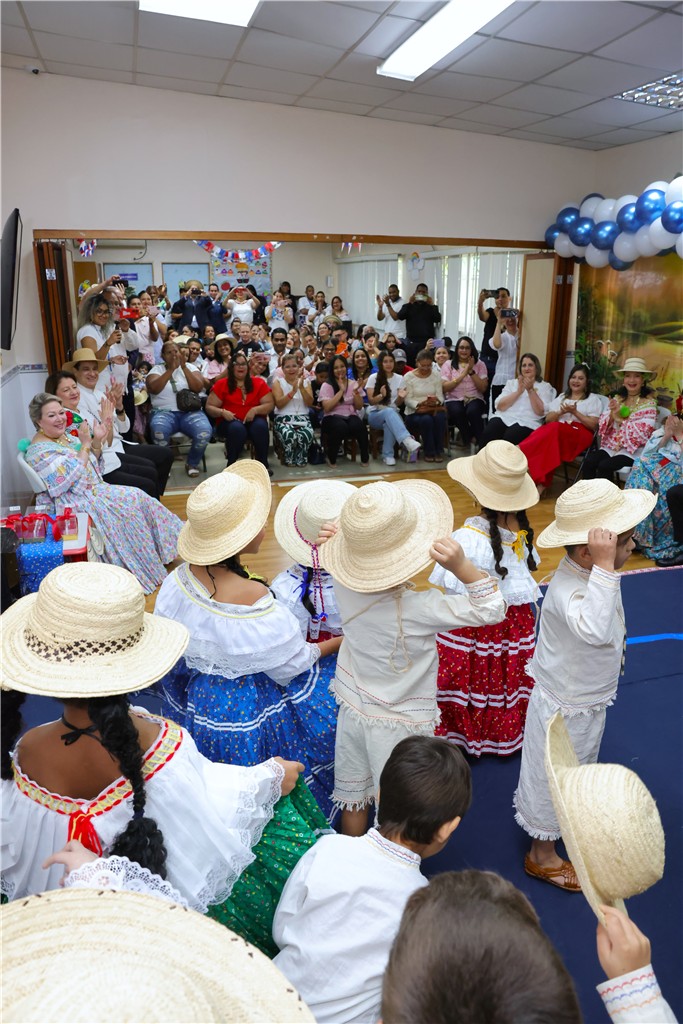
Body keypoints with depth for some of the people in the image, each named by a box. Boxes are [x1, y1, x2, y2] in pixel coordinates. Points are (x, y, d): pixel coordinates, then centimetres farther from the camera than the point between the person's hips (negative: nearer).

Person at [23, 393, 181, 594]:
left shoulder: (64, 436, 10)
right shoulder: (39, 451, -16)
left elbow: (93, 466, 15)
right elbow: (71, 478, -24)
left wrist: (96, 442, -2)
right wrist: (84, 445, -21)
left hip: (92, 491, 9)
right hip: (73, 505, -9)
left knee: (136, 498, -6)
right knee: (127, 506, -20)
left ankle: (158, 551, 0)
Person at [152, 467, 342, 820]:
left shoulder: (182, 576, -15)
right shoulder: (252, 596, -35)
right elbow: (291, 664, -19)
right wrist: (336, 643, -3)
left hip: (199, 702, 6)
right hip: (255, 713, -6)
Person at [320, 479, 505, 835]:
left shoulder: (344, 585, -20)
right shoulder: (418, 608, -34)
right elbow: (492, 609, -25)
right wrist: (462, 566, -39)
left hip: (352, 709, 6)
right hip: (399, 724, -5)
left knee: (352, 799, 27)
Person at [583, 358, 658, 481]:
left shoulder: (649, 402, -5)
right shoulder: (618, 398, 9)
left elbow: (644, 432, -14)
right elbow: (602, 425, 5)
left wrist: (620, 420, -11)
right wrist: (612, 414, -15)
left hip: (633, 450, -4)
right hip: (611, 446, 5)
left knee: (604, 466, -27)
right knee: (588, 461, -21)